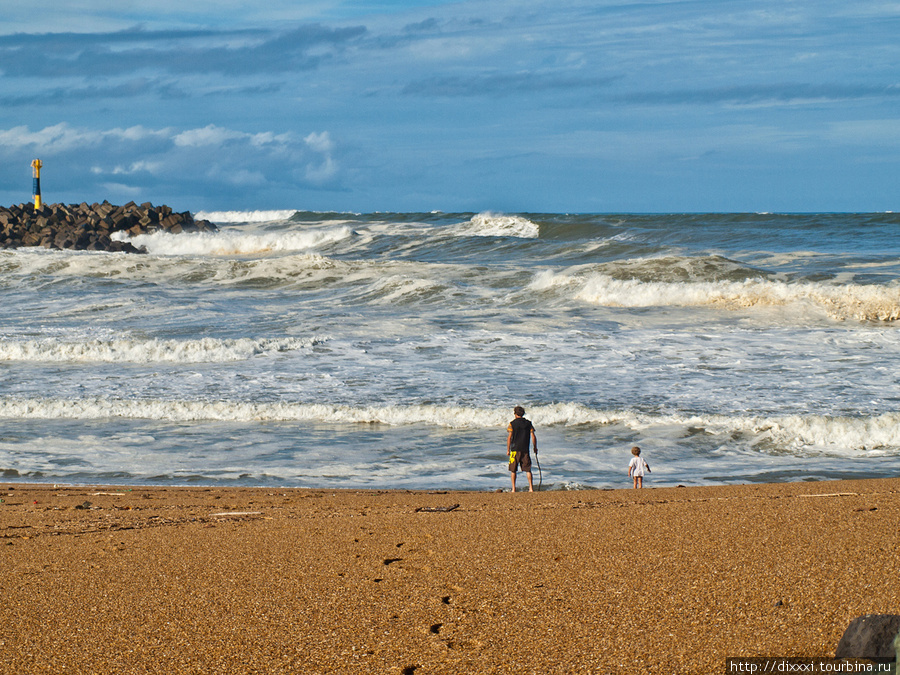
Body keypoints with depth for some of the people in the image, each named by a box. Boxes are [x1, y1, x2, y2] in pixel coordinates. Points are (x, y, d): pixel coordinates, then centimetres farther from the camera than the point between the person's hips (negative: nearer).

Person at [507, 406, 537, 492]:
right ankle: (531, 488, 1)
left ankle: (513, 488, 4)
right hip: (525, 450, 2)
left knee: (513, 470, 7)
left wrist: (508, 450, 0)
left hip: (515, 449, -2)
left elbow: (509, 437, -6)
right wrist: (535, 448, 14)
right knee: (528, 469, 7)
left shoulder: (512, 423, -3)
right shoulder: (528, 423, 5)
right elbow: (533, 437, 3)